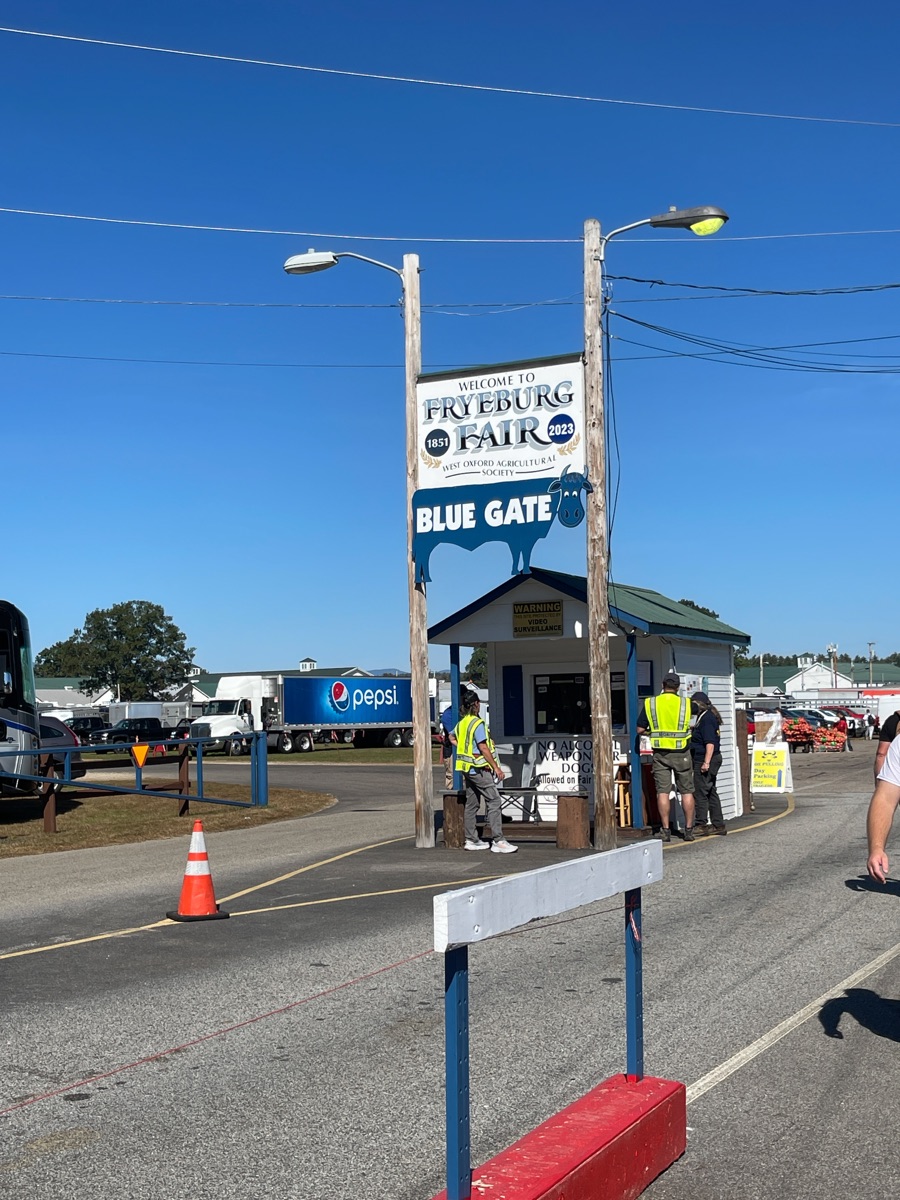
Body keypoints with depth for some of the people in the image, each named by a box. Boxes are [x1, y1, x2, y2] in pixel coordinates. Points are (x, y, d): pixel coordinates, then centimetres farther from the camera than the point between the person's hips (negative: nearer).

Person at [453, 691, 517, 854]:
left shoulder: (461, 723, 11)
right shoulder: (477, 723, -15)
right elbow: (483, 748, -18)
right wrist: (496, 767, -15)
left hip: (468, 768, 9)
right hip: (479, 768, -9)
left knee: (471, 804, 12)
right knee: (494, 801, -10)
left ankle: (471, 840, 15)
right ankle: (498, 841, -15)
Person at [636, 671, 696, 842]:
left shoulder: (650, 703, -1)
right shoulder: (685, 703, -1)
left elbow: (640, 730, -1)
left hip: (660, 753, 0)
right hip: (681, 753, 0)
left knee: (663, 791, 2)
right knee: (687, 791, 8)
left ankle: (665, 830, -1)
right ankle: (689, 829, 9)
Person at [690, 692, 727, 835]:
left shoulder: (707, 719, -16)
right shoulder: (707, 717, 16)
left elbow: (710, 743, -23)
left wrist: (706, 762, -26)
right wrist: (693, 730, 23)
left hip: (703, 760, -11)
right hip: (705, 760, 11)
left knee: (700, 793, -6)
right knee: (711, 793, 13)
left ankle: (700, 825, -3)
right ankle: (719, 826, 17)